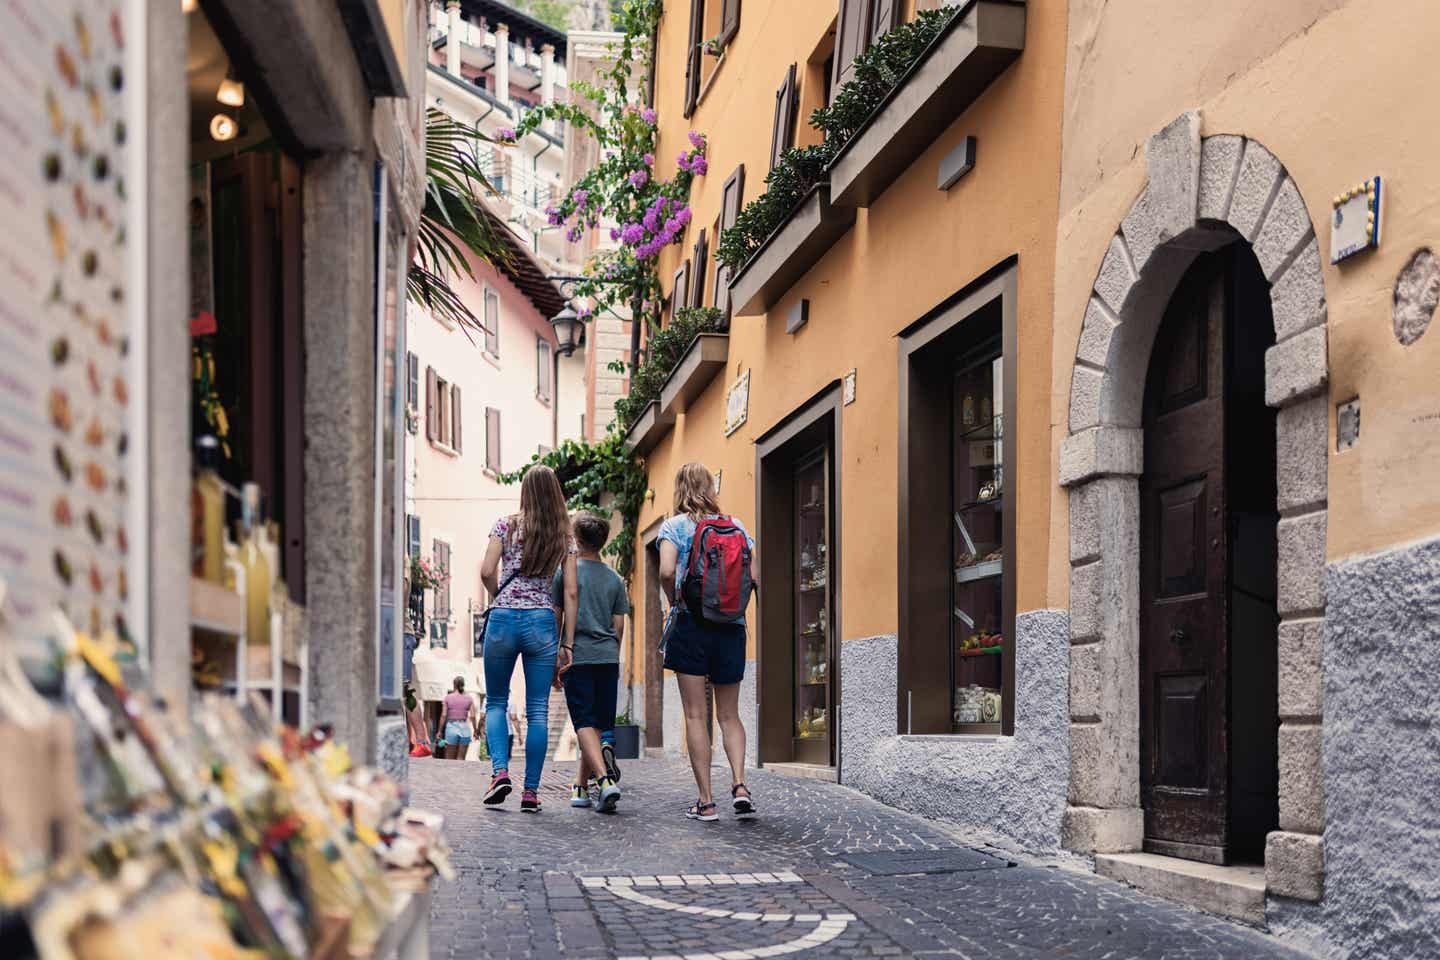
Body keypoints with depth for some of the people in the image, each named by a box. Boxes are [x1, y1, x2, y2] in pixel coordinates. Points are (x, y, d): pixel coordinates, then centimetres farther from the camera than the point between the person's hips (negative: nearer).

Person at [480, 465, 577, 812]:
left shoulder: (506, 525, 1)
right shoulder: (564, 537, 6)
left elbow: (487, 572, -7)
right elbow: (570, 593, 3)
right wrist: (567, 643, 5)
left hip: (503, 618, -1)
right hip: (542, 621, 1)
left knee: (496, 702, 13)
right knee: (538, 710, 4)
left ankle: (500, 770, -7)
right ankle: (531, 791, 3)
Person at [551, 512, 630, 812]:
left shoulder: (565, 572, -1)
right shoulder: (615, 579, 10)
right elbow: (619, 626, 11)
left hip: (577, 656, -4)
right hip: (608, 658, 4)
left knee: (585, 723, -7)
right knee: (597, 724, 10)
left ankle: (603, 779, -24)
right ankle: (581, 785, 17)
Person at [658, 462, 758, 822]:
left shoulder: (675, 526, -1)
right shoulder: (735, 525, 8)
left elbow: (667, 571, -16)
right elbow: (751, 577, 2)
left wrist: (674, 600, 1)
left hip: (690, 625, -3)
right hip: (731, 628, 3)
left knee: (696, 714, 1)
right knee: (729, 715, 12)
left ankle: (705, 801, 0)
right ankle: (739, 785, -8)